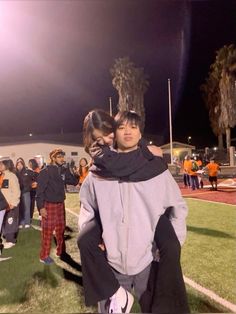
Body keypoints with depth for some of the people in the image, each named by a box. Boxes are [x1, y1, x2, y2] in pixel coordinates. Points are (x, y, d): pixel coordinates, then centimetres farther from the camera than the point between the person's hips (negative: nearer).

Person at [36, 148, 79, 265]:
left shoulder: (64, 170, 6)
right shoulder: (45, 171, -12)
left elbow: (74, 182, 3)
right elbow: (40, 190, -14)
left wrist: (68, 171, -10)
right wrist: (41, 207, -18)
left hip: (60, 204, 6)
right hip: (49, 205, -6)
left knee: (61, 229, 15)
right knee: (47, 231, 2)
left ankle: (61, 251, 31)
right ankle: (44, 256, 16)